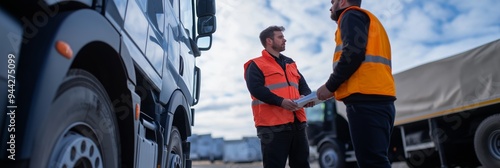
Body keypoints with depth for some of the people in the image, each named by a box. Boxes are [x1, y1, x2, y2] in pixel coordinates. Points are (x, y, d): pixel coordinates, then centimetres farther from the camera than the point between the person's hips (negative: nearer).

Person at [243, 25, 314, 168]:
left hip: (297, 123, 7)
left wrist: (306, 96, -5)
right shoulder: (256, 65, 2)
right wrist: (280, 101, -24)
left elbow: (303, 85, 19)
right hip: (272, 125, -7)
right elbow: (256, 88, -13)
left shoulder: (290, 63, 24)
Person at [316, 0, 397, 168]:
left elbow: (353, 52, -12)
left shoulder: (351, 15, 5)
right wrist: (336, 88, 22)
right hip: (380, 100, 10)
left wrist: (330, 86, -4)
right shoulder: (368, 20, 32)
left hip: (365, 100, -10)